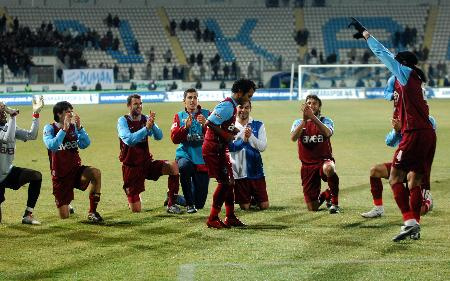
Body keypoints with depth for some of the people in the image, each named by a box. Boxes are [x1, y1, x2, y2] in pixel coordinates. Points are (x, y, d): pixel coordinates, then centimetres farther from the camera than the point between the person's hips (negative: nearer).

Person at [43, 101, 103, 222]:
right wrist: (64, 129, -29)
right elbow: (52, 146, -25)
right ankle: (66, 205, 40)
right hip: (60, 175, -2)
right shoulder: (50, 128, -7)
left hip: (76, 171, 2)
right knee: (64, 216, -1)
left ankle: (92, 212, -20)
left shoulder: (73, 127, 1)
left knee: (96, 173, -33)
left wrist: (79, 127, -20)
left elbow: (85, 144, -10)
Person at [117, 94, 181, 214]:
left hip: (147, 163, 3)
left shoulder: (145, 119, 0)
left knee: (174, 166, -24)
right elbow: (129, 140, -27)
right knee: (136, 210, -4)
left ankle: (171, 204, -14)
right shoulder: (123, 121, -11)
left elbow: (159, 136, -11)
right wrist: (146, 128, -34)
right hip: (131, 167, -3)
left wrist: (152, 124, -30)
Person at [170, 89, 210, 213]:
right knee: (184, 166, -40)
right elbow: (175, 138, -4)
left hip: (203, 160, 1)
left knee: (199, 203, -1)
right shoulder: (179, 116, 8)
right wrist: (186, 127, -19)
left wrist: (205, 125, -23)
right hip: (185, 155, -1)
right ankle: (189, 203, -23)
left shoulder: (206, 114, 5)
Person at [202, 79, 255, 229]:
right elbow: (210, 123, -26)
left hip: (221, 149, 10)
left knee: (229, 181, 13)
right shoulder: (227, 106, -19)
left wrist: (237, 132, 5)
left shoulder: (232, 106, 13)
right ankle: (213, 219, -2)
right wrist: (226, 136, -19)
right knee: (224, 182, -8)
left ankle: (230, 217, 21)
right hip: (214, 149, -10)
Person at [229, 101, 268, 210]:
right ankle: (249, 200, 37)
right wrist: (244, 139, -25)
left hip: (255, 170, 1)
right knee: (244, 207, 4)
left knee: (264, 205, 1)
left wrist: (251, 136, -19)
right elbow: (230, 147, -12)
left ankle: (254, 199, 33)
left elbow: (262, 147, -5)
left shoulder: (258, 125, 4)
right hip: (238, 171, -1)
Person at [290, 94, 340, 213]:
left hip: (324, 160, -2)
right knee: (313, 207, -1)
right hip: (307, 166, 2)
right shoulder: (299, 122, 6)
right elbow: (293, 138, -16)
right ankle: (323, 195, 37)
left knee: (329, 168, -42)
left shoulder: (325, 121, 0)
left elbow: (328, 133, -24)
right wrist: (304, 120, -27)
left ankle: (334, 202, -19)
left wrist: (313, 117, -34)